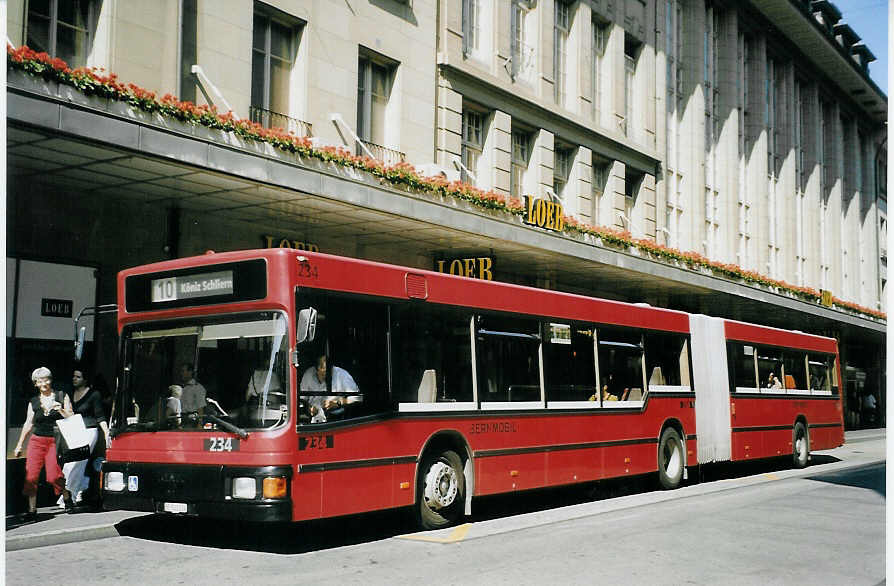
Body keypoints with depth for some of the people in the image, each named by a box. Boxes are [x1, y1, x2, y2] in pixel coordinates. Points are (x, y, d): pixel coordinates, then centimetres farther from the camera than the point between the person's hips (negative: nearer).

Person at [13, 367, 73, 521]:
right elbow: (28, 423, 16)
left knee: (53, 476, -14)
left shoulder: (62, 397, 5)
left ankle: (67, 496, 15)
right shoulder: (33, 402, 11)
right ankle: (32, 510, 1)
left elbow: (72, 418, 4)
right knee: (31, 476, -7)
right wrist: (19, 444, 16)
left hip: (55, 442, -3)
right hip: (37, 441, 3)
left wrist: (61, 410, -15)